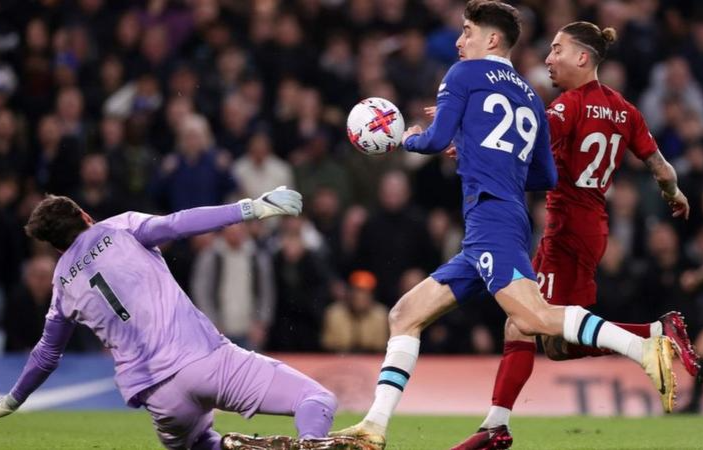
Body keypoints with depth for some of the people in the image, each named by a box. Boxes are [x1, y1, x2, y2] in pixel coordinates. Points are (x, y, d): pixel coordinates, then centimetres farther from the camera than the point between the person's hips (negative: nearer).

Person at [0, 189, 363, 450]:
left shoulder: (63, 285, 21)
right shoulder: (120, 228, 11)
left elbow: (46, 355, 32)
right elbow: (173, 226, -7)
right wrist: (251, 209, -12)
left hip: (160, 398, 3)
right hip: (204, 358, -3)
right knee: (318, 399, -5)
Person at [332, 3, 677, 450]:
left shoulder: (466, 73, 7)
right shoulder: (531, 98, 26)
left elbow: (437, 139, -1)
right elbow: (546, 178, 25)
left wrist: (409, 139, 21)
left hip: (490, 215, -9)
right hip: (487, 234, 9)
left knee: (532, 316, -28)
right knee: (406, 315, 10)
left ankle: (646, 350, -37)